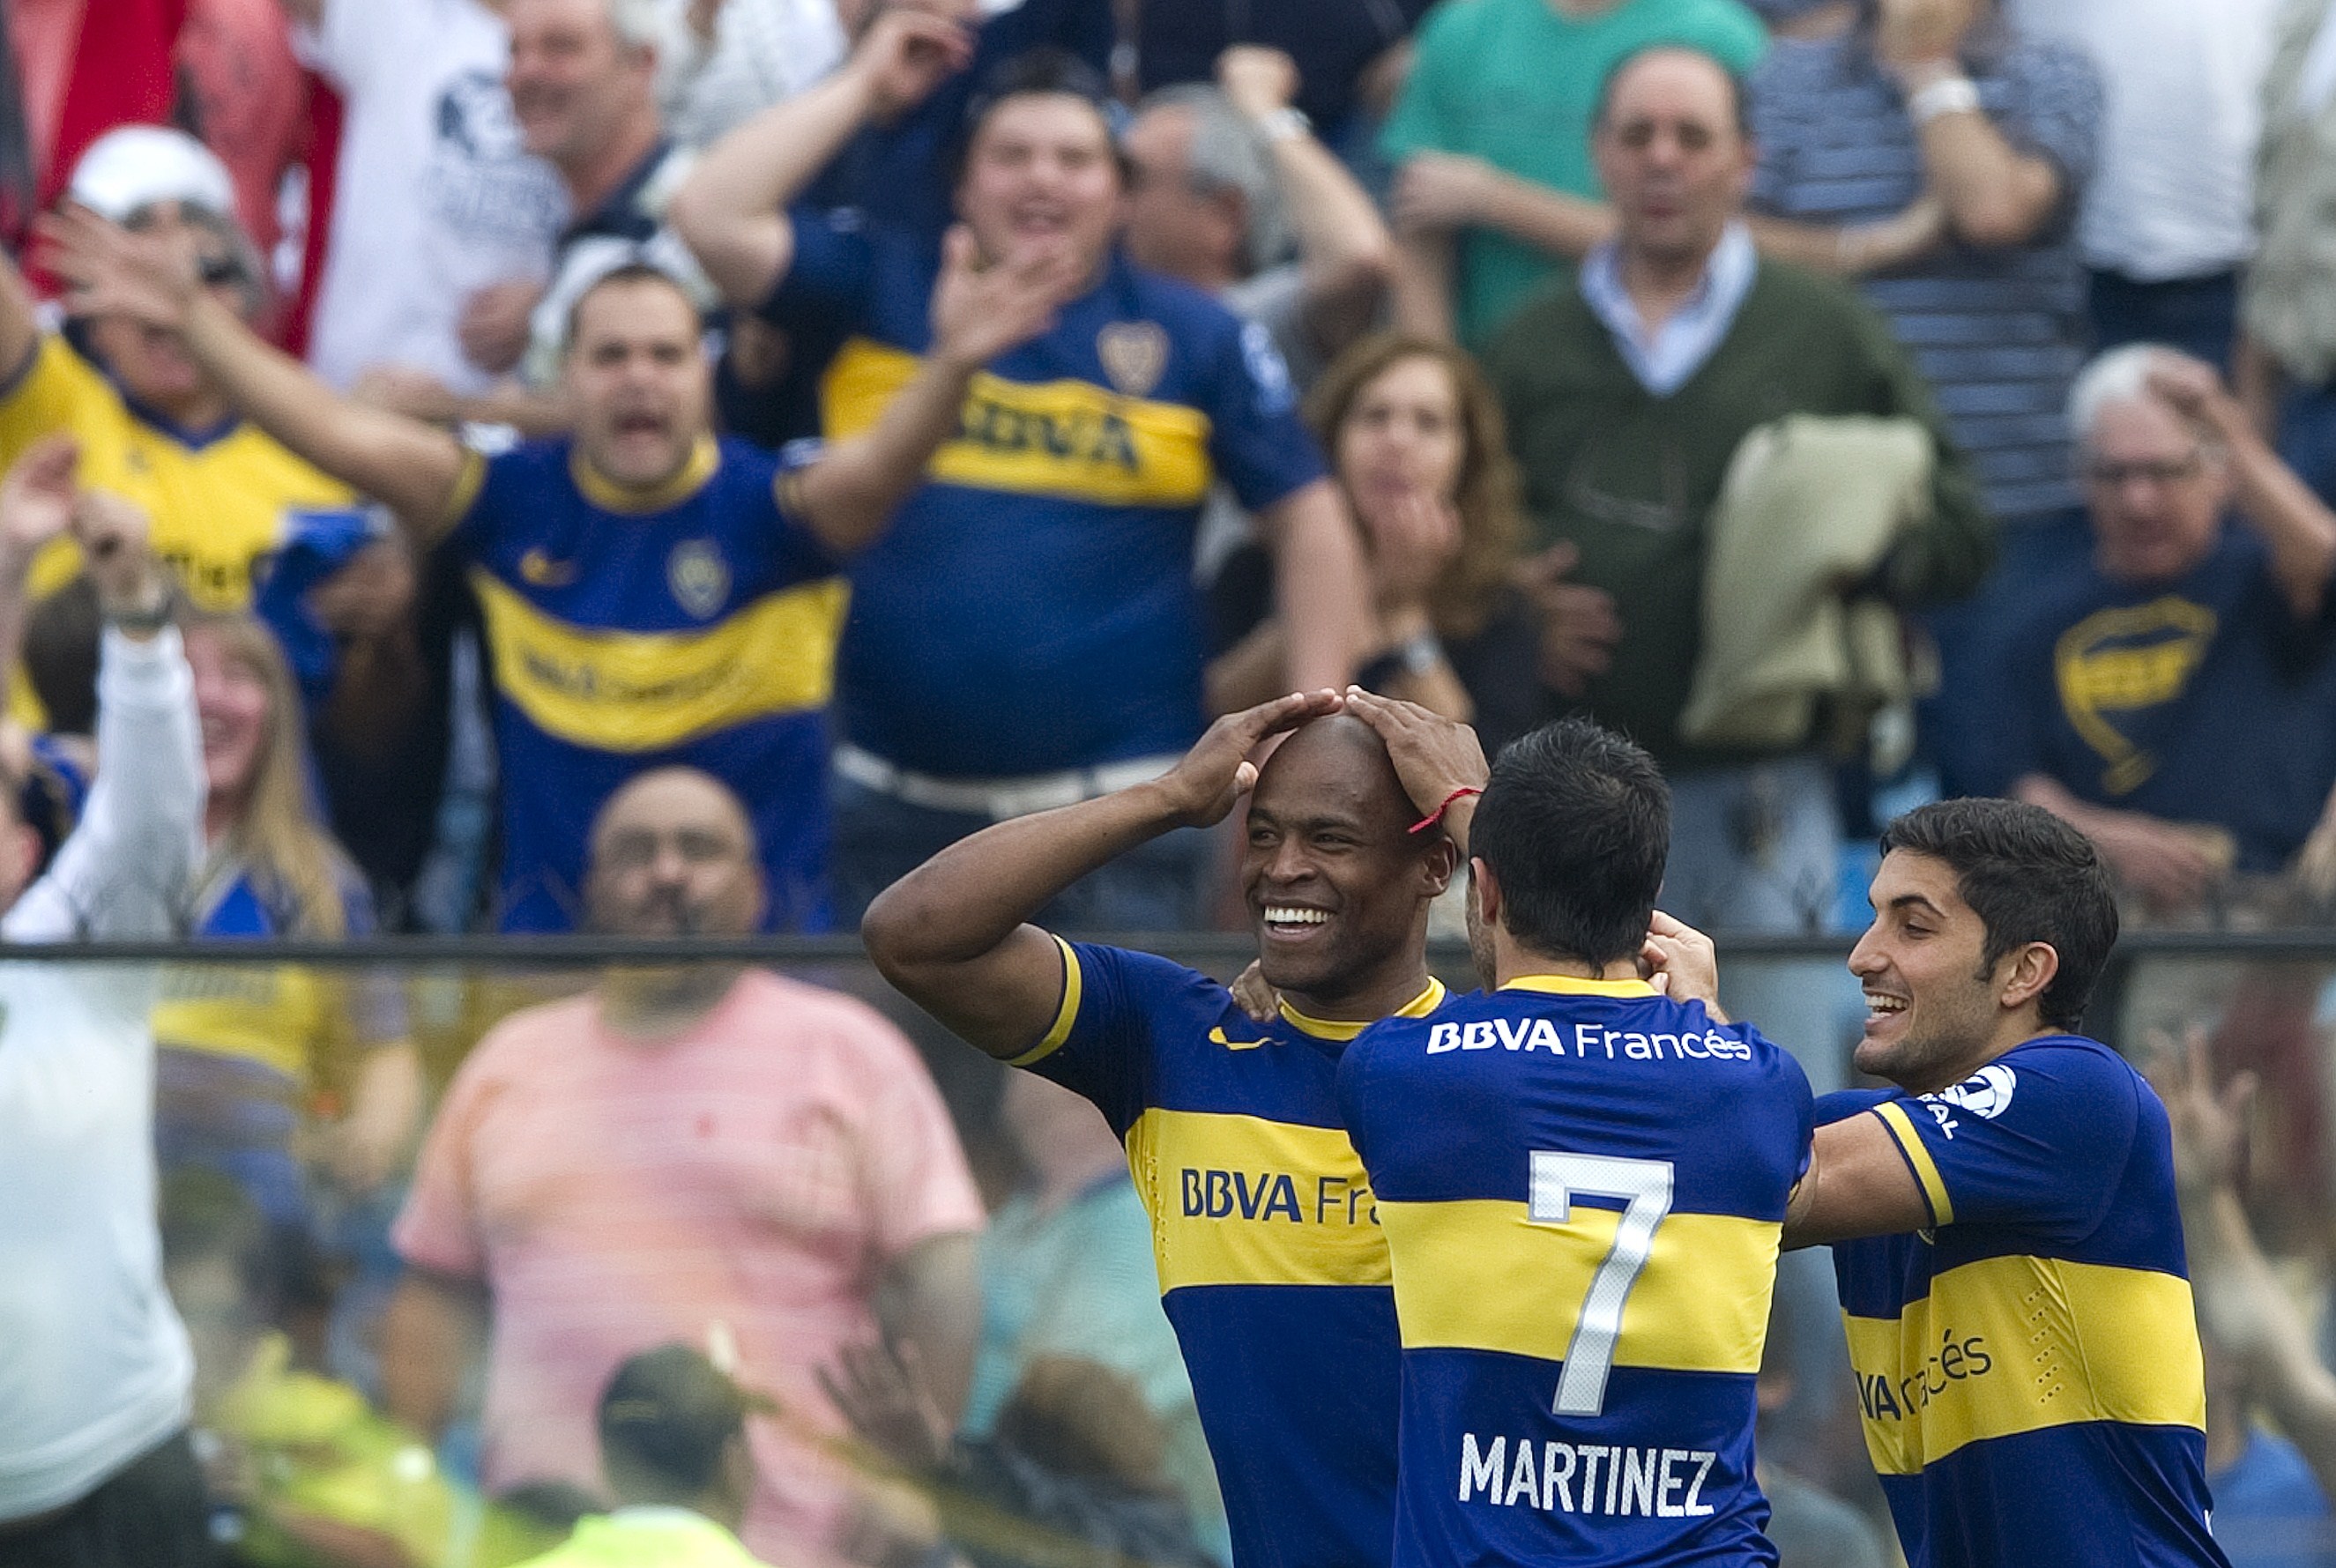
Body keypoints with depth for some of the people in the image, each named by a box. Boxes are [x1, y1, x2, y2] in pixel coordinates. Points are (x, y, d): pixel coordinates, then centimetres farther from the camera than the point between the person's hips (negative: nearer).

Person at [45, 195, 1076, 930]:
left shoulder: (762, 507, -8)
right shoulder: (518, 500, -1)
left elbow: (872, 474, -27)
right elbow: (344, 435, -4)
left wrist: (950, 367, -47)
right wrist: (193, 322, -11)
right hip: (552, 933, 2)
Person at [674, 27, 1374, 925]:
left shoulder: (1196, 338, 4)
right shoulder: (880, 288, 7)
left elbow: (1308, 522, 6)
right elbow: (711, 219, -5)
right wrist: (861, 91, 2)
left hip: (1120, 801, -1)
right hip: (891, 803, 1)